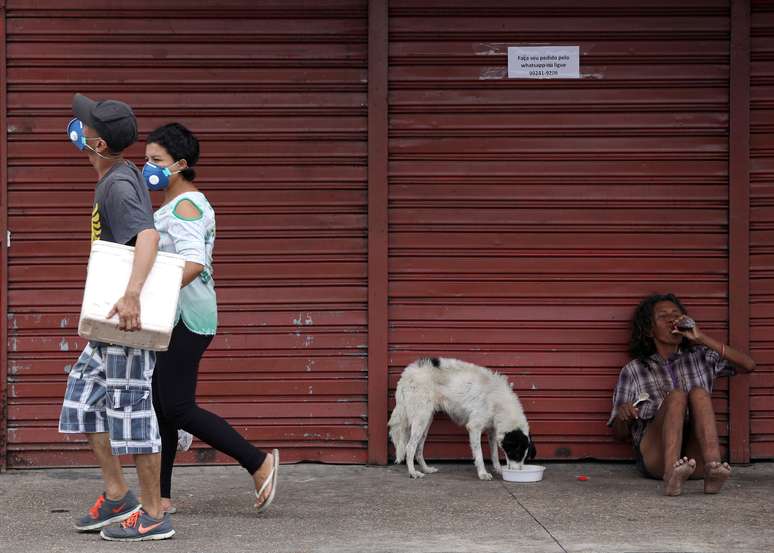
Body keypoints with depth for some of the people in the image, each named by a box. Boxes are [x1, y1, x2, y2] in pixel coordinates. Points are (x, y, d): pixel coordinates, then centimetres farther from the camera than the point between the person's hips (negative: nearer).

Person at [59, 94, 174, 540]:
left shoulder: (117, 187, -18)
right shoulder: (125, 175, 11)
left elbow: (148, 236, -34)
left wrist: (132, 294, -44)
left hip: (130, 318, -10)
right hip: (110, 321, 10)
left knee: (130, 410, -4)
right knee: (84, 400, 16)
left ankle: (153, 515, 5)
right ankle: (117, 495, 24)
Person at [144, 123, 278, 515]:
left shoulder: (184, 206, -15)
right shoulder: (175, 206, 18)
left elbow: (194, 263, -30)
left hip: (183, 319, -10)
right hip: (172, 318, 10)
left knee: (178, 408, -10)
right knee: (159, 406, 10)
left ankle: (258, 462, -2)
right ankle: (160, 497, 14)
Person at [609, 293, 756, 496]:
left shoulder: (700, 357, 24)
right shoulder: (633, 371, 19)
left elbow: (748, 365, 7)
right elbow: (620, 433, 17)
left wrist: (702, 339, 1)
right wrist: (622, 415, -8)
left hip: (697, 457, 1)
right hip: (655, 458, -1)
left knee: (698, 393, -23)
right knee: (676, 395, -27)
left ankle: (713, 469, -49)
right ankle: (672, 475, -53)